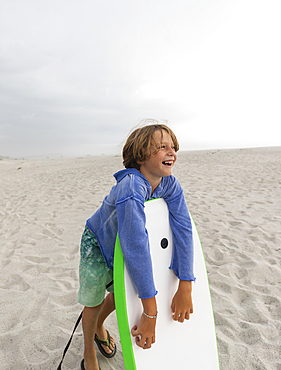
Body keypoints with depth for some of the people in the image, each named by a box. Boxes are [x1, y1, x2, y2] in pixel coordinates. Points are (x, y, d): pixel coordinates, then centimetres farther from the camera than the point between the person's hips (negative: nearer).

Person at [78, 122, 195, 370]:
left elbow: (184, 231, -25)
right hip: (97, 244, -5)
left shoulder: (171, 185, -23)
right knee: (94, 302, 10)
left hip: (124, 245, 6)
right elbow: (136, 249, -46)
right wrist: (150, 313, -40)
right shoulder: (130, 187, -43)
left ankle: (99, 327, 54)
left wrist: (185, 288, -27)